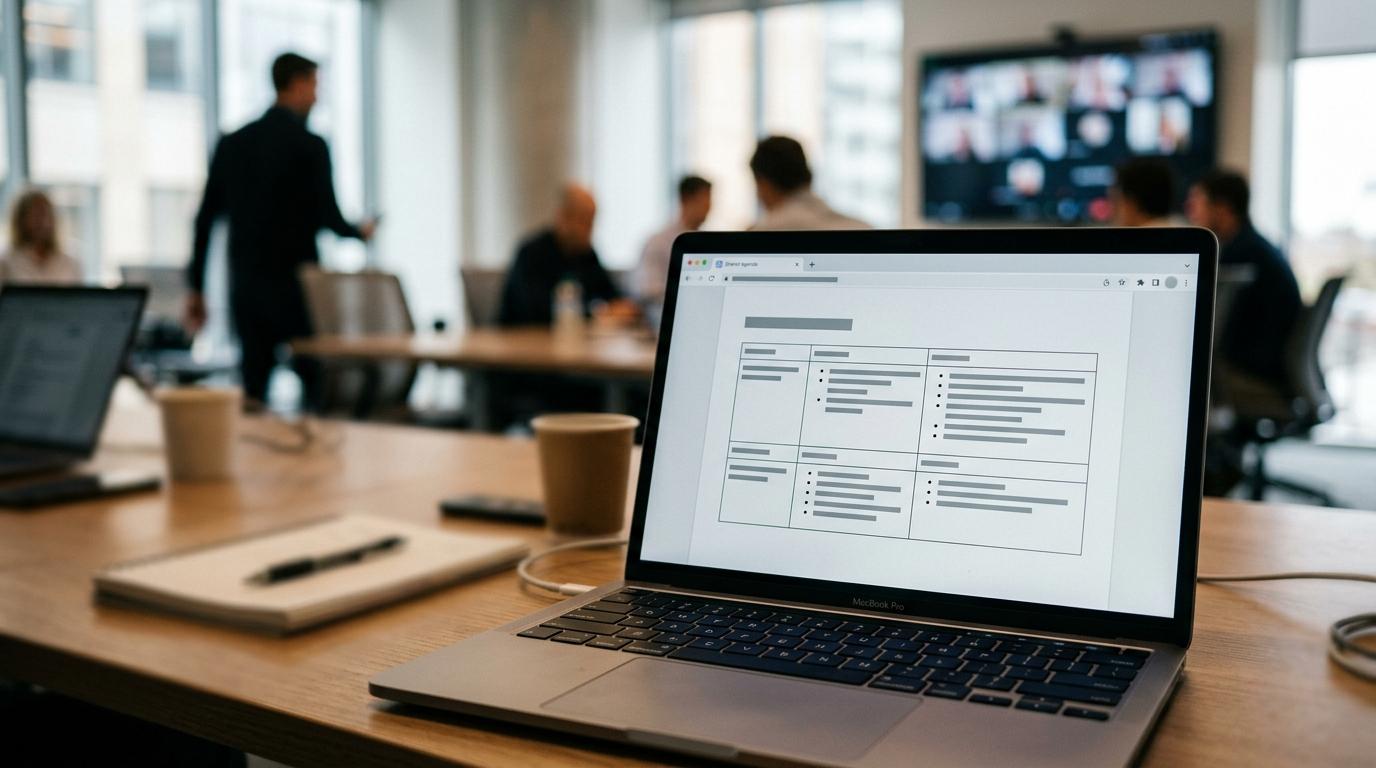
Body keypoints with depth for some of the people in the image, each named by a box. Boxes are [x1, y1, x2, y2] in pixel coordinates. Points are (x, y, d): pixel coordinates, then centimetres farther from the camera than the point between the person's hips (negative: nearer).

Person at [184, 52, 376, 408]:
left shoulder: (232, 143, 8)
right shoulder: (310, 144, -8)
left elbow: (205, 219, 7)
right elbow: (328, 218, -10)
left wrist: (196, 288, 12)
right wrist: (360, 231, 12)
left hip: (244, 285, 5)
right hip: (294, 283, -5)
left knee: (253, 392, 8)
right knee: (318, 383, 4)